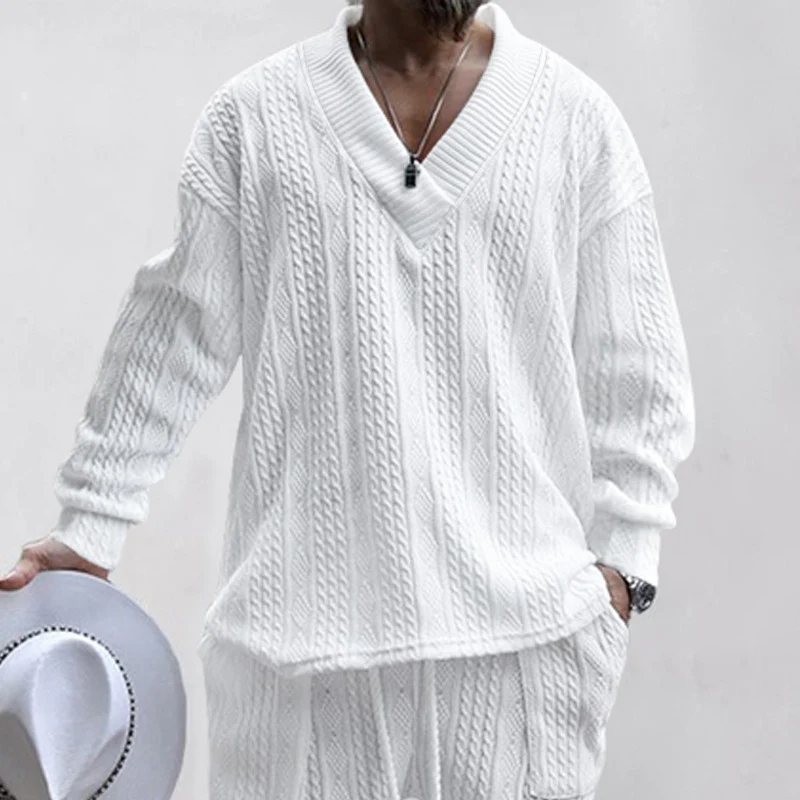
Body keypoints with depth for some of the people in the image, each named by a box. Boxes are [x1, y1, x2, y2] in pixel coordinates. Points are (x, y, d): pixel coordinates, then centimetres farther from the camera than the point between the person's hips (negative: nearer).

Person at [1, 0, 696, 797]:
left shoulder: (578, 118, 5)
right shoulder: (255, 115, 3)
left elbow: (635, 375, 7)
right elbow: (170, 339, 7)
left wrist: (621, 558, 1)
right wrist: (90, 528, 6)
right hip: (302, 609, 0)